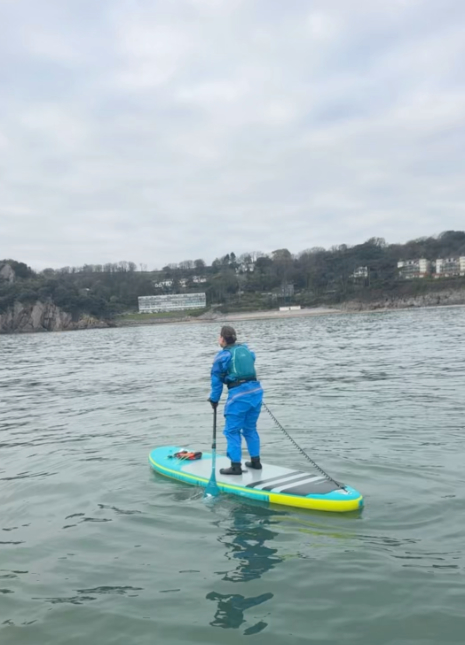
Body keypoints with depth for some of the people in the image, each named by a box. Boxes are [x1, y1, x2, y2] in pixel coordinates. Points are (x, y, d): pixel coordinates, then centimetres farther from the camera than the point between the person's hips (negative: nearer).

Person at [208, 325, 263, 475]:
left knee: (232, 431, 4)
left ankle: (236, 466, 3)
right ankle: (255, 461, 25)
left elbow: (217, 380, 1)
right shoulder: (246, 349, 13)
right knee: (250, 428, 20)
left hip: (239, 394, -6)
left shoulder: (222, 355, -3)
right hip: (256, 391, 7)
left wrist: (214, 399, 10)